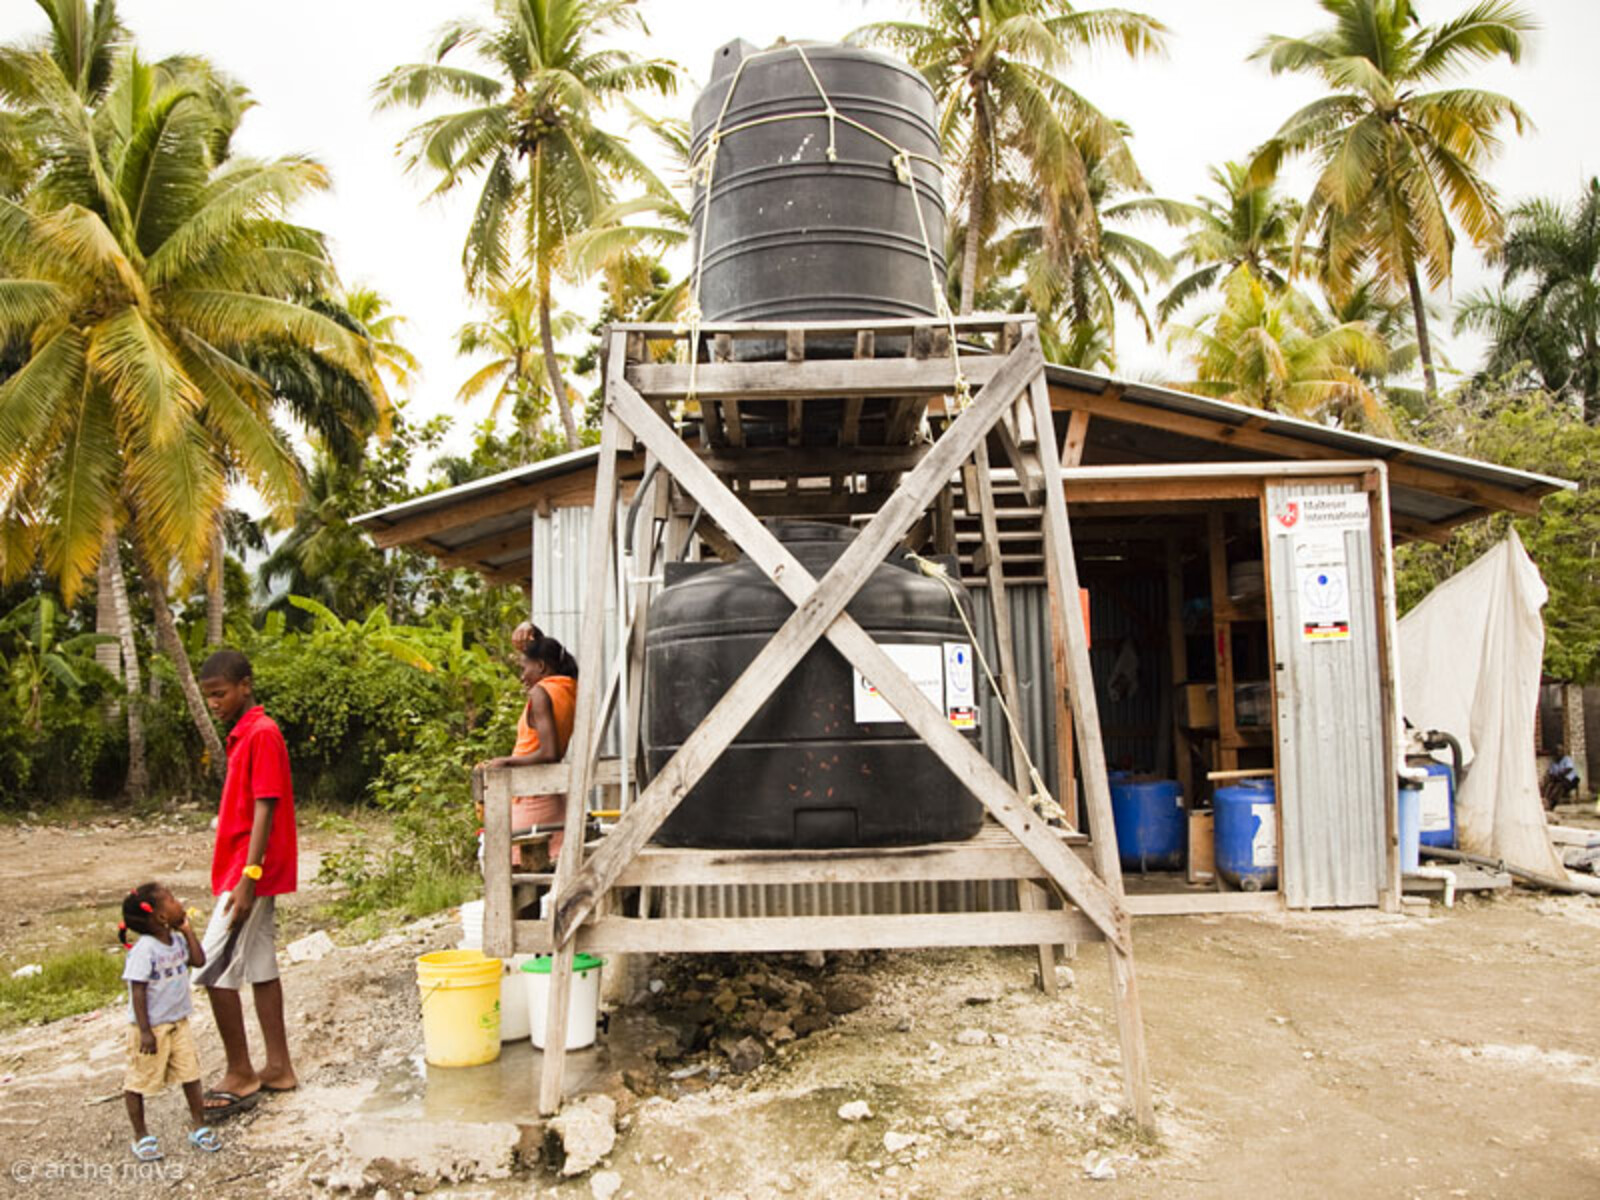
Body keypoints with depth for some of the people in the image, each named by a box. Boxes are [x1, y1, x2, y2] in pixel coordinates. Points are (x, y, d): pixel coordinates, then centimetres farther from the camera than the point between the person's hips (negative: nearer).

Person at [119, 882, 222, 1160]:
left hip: (178, 1022, 7)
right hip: (151, 1027, -7)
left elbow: (199, 961, 5)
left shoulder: (177, 941, 1)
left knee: (190, 1073, 8)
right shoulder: (144, 951, -23)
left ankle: (198, 1126, 20)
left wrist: (187, 931, -2)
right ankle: (141, 1136, 24)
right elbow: (138, 991, -21)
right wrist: (145, 1031, -21)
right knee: (139, 1081, 9)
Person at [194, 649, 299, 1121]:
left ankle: (239, 1074, 4)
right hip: (245, 872, 9)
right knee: (259, 967, 12)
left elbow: (265, 809, -20)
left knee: (213, 970, -6)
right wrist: (244, 876, 19)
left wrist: (248, 876, -24)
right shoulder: (244, 734, 14)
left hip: (251, 873, -9)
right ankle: (278, 1068, 18)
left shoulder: (262, 732, -14)